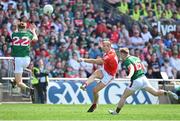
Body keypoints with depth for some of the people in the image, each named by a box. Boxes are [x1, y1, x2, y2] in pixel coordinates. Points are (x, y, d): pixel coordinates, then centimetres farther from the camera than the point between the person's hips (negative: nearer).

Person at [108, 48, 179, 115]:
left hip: (136, 81, -7)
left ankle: (116, 111, 9)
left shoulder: (127, 61, -8)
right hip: (143, 78, 7)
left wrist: (130, 75, -44)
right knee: (155, 93, 5)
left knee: (124, 97, 4)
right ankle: (168, 93, -16)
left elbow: (132, 68, -26)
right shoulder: (136, 58, 16)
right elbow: (143, 68, 23)